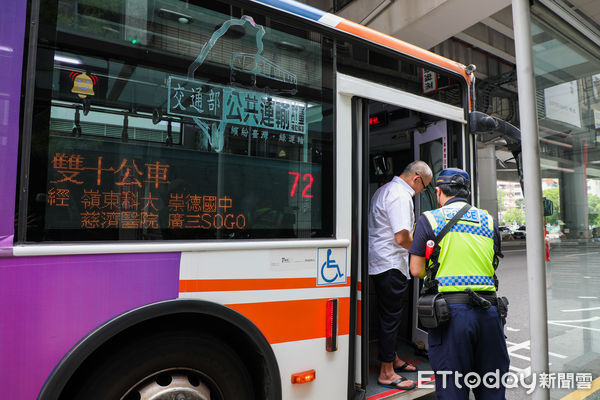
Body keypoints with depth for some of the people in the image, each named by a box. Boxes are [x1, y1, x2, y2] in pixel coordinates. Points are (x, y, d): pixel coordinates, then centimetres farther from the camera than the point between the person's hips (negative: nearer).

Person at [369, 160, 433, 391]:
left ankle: (392, 358, 36)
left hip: (379, 262, 10)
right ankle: (386, 373, 11)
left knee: (389, 313, 20)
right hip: (391, 265, -10)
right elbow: (401, 237, -24)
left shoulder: (384, 190, 17)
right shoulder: (401, 195, -17)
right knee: (391, 317, -1)